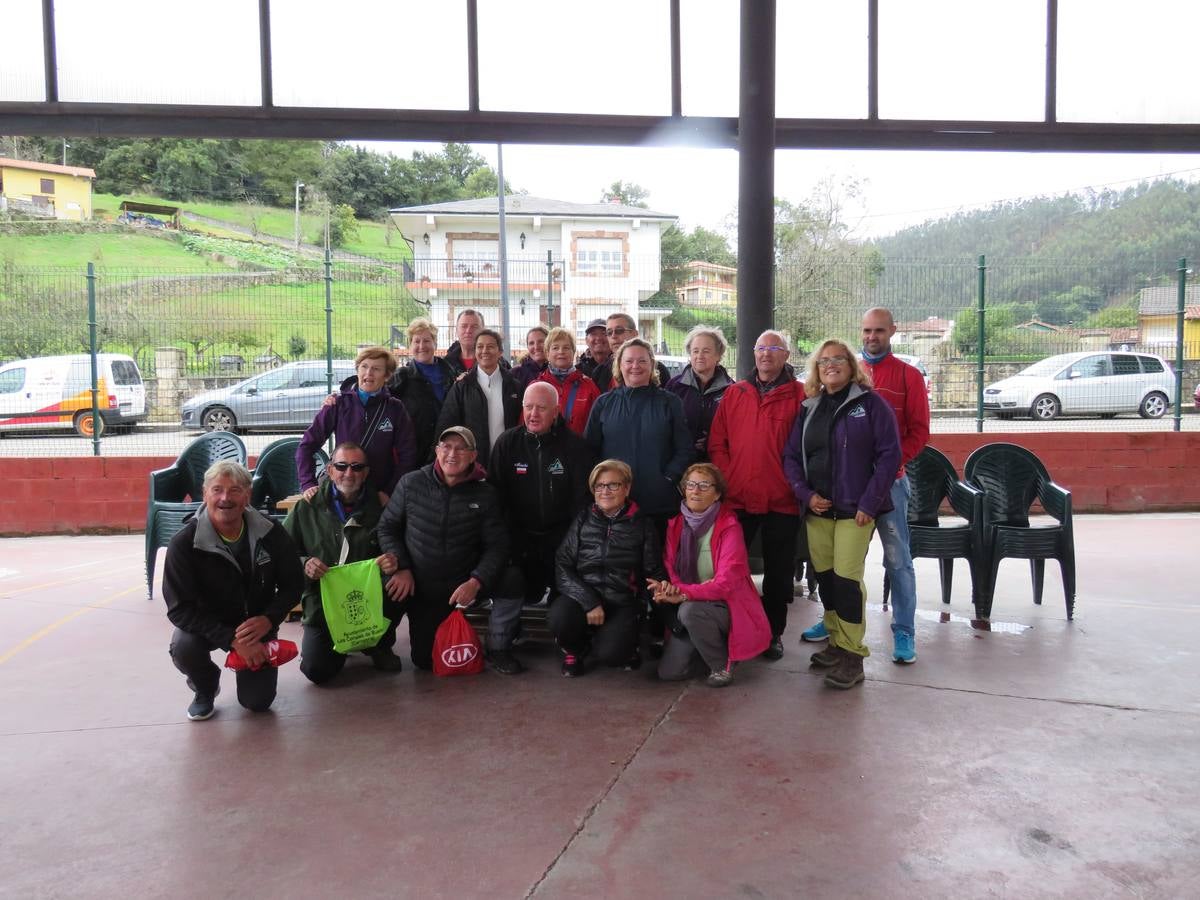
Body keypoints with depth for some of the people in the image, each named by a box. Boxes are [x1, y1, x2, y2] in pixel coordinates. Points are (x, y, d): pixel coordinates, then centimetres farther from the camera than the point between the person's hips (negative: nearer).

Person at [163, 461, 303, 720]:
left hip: (257, 625, 1)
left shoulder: (271, 534, -16)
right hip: (206, 623, -1)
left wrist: (268, 620, -24)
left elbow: (293, 585, -5)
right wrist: (232, 640, -32)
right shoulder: (184, 543, -22)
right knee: (184, 648, -34)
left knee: (258, 702, -6)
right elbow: (180, 609, -23)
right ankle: (205, 688, 4)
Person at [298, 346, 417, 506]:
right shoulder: (338, 405, -1)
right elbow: (306, 445, 0)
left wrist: (389, 492, -10)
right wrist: (308, 484, -10)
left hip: (380, 497, 0)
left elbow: (407, 456, -2)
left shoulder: (395, 409, -1)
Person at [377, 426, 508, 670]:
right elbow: (387, 527, 2)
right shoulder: (411, 483, -5)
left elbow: (496, 545, -6)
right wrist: (401, 566, -12)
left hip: (459, 592, 0)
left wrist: (476, 581, -21)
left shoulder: (484, 494, -4)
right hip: (416, 588, 0)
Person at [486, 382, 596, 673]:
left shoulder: (575, 446, -2)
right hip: (517, 535, 0)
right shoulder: (507, 443, 3)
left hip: (560, 536, 0)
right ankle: (498, 646, -6)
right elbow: (494, 495, 1)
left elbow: (583, 499, -2)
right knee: (511, 578, -25)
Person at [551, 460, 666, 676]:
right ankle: (574, 650, 6)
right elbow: (562, 567, -2)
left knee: (609, 653, -27)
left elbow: (655, 574, 7)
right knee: (559, 618, -31)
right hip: (582, 596, 1)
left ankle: (626, 644, 12)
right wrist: (589, 602, -15)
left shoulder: (642, 526, 5)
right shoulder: (583, 520, 7)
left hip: (622, 604, -1)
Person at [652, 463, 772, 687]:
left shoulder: (729, 527, -14)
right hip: (690, 610, 5)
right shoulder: (676, 524, 2)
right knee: (668, 672, -10)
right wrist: (667, 588, -24)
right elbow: (670, 570, 0)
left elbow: (726, 582, -22)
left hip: (727, 607, -5)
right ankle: (709, 645, 19)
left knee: (690, 610, -35)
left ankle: (722, 663, -9)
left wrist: (684, 593, -31)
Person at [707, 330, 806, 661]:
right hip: (737, 499, 2)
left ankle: (773, 633, 24)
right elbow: (717, 443, 5)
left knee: (779, 571, 10)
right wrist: (727, 479, -4)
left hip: (782, 501, -2)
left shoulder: (800, 395, 0)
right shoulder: (734, 393, 8)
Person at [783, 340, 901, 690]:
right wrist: (806, 494, -3)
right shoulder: (808, 409, 14)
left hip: (855, 508, -5)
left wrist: (869, 502, -12)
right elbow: (791, 456, 13)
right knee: (824, 576, 8)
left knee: (847, 576, -10)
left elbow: (889, 454, -6)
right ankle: (836, 642, 22)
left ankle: (852, 655, -1)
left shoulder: (870, 404, 0)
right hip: (817, 508, 5)